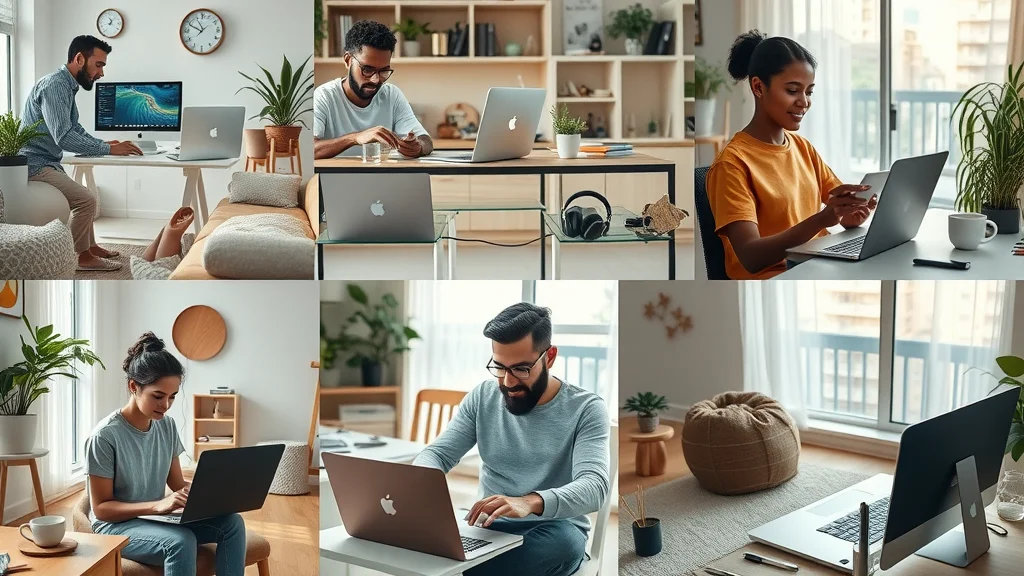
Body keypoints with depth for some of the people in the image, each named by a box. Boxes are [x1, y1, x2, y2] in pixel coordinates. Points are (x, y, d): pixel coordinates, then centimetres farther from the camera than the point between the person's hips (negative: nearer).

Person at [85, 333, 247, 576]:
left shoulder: (167, 426, 1)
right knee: (181, 541, -34)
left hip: (157, 518, 7)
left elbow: (178, 483, 8)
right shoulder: (105, 436, -19)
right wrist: (158, 505, -31)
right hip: (116, 525, -7)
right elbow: (101, 508, -17)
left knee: (231, 523, -15)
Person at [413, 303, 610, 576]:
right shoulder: (482, 398, 5)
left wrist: (531, 502, -43)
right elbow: (436, 453, 2)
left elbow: (595, 485, -22)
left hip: (553, 533, -1)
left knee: (564, 540, -39)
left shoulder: (586, 409, -8)